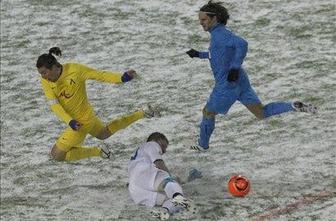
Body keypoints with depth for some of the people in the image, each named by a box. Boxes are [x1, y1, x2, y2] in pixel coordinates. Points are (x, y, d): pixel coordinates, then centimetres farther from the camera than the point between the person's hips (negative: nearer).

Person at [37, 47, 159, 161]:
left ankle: (97, 151, 3)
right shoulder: (46, 81, -11)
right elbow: (54, 104, -17)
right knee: (103, 134, 33)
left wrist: (122, 78, -27)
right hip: (74, 122, 7)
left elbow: (99, 75, -16)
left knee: (56, 155, -7)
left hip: (83, 120, -7)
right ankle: (140, 114, 42)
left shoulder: (75, 69, -24)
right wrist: (70, 121, -31)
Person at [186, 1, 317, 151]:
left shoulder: (219, 33, -17)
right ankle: (293, 106, -10)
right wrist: (199, 54, 26)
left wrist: (235, 68, -32)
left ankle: (202, 145, 31)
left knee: (208, 112, 14)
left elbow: (241, 44, -32)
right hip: (240, 82, 9)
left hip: (228, 85, -9)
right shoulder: (220, 33, 14)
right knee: (262, 113, 7)